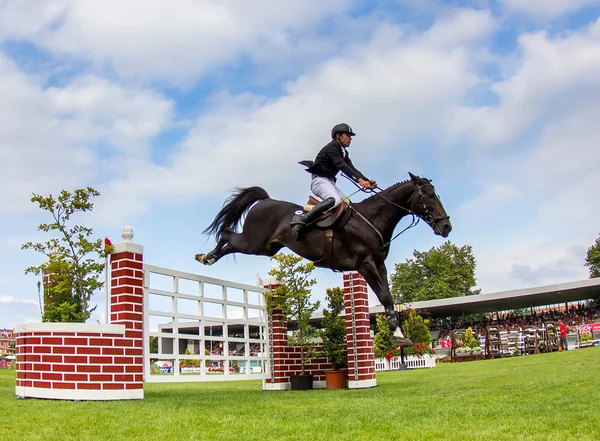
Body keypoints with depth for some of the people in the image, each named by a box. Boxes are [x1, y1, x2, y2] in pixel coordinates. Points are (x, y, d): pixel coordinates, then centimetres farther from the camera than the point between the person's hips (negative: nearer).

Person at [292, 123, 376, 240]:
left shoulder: (343, 152, 20)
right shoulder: (331, 147, -9)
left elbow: (351, 169, 9)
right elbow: (341, 165, -24)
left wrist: (367, 180, -8)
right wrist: (359, 180, -35)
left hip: (330, 182, 10)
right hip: (320, 180, -10)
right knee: (335, 200, -35)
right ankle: (301, 219, -39)